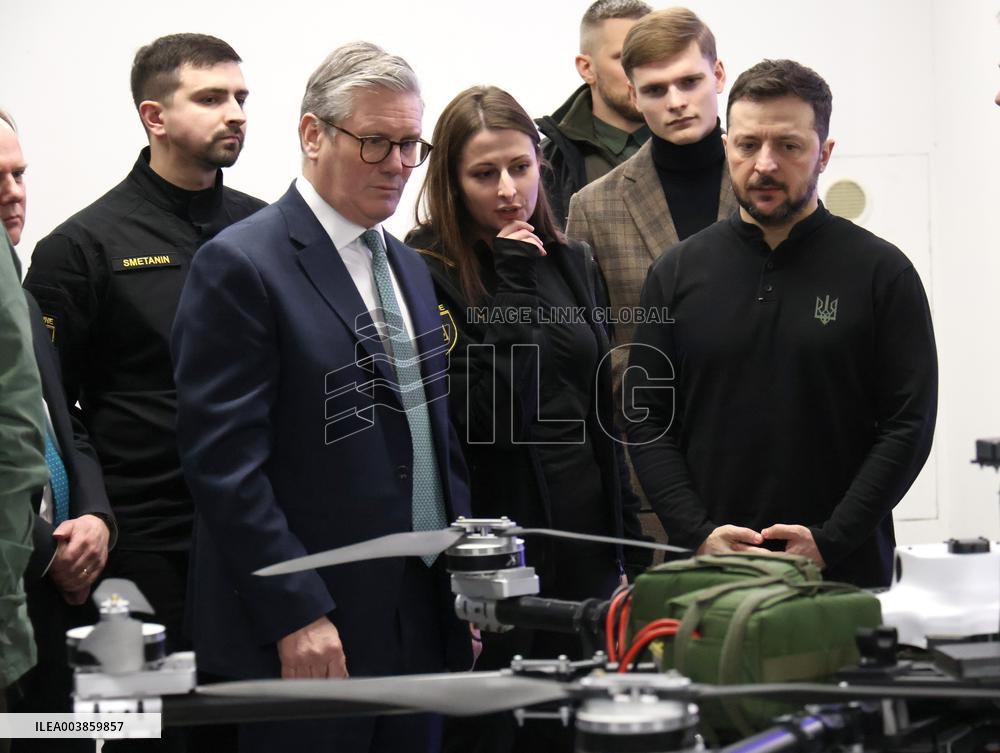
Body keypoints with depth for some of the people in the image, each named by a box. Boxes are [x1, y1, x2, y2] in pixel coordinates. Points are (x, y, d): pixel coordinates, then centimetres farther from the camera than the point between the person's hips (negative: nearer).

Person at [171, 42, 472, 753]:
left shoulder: (410, 266, 15)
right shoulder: (241, 265, -10)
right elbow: (225, 460, -15)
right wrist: (298, 617, -17)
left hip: (425, 617, 7)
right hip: (304, 637, -7)